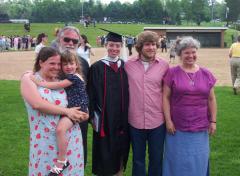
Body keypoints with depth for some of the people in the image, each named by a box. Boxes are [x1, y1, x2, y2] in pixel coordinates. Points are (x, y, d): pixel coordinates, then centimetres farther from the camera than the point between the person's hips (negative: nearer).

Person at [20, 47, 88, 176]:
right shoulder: (29, 78, -2)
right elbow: (37, 104, -17)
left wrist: (82, 114, -6)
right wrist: (66, 111, -17)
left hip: (71, 138, 4)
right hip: (44, 139, -4)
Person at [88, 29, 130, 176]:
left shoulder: (125, 67, 5)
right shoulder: (97, 67, -5)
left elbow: (129, 92, 7)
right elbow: (91, 94, -5)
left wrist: (128, 115, 4)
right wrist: (93, 116, -9)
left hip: (122, 117, 3)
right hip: (104, 118, -3)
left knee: (121, 150, 13)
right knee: (104, 153, 5)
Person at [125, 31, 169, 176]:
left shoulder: (164, 65, -3)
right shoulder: (129, 65, -3)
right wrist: (125, 114, 5)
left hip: (157, 121, 0)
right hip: (135, 120, 0)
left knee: (156, 159, 14)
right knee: (138, 159, 16)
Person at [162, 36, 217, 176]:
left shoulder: (206, 74, 3)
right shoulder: (172, 73, -5)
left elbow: (211, 99, 8)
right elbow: (165, 97, -4)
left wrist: (213, 121, 4)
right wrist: (168, 121, -9)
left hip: (200, 128, 3)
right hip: (177, 128, -2)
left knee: (198, 161, 13)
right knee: (178, 161, 10)